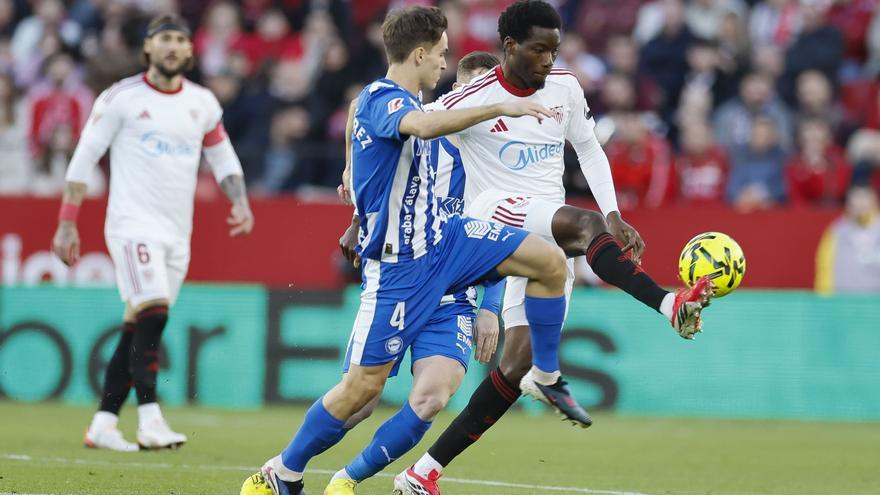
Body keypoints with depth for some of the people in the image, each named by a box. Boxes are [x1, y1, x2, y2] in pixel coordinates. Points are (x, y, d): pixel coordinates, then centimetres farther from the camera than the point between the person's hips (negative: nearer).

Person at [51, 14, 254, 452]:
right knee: (151, 313, -21)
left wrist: (239, 202, 5)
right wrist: (67, 223, -5)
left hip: (177, 233, 5)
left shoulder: (202, 103, 11)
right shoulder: (121, 98, -3)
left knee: (138, 329, 5)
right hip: (133, 223, -5)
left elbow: (223, 157, 22)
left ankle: (103, 424, 10)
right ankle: (150, 421, -23)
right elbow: (83, 158, -1)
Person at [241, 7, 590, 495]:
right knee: (363, 384, -6)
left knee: (550, 262, -5)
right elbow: (424, 126, -43)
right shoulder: (380, 98, -20)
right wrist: (500, 108, -41)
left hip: (443, 239, 9)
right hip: (398, 266, -9)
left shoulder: (404, 102, 10)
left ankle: (545, 377, 12)